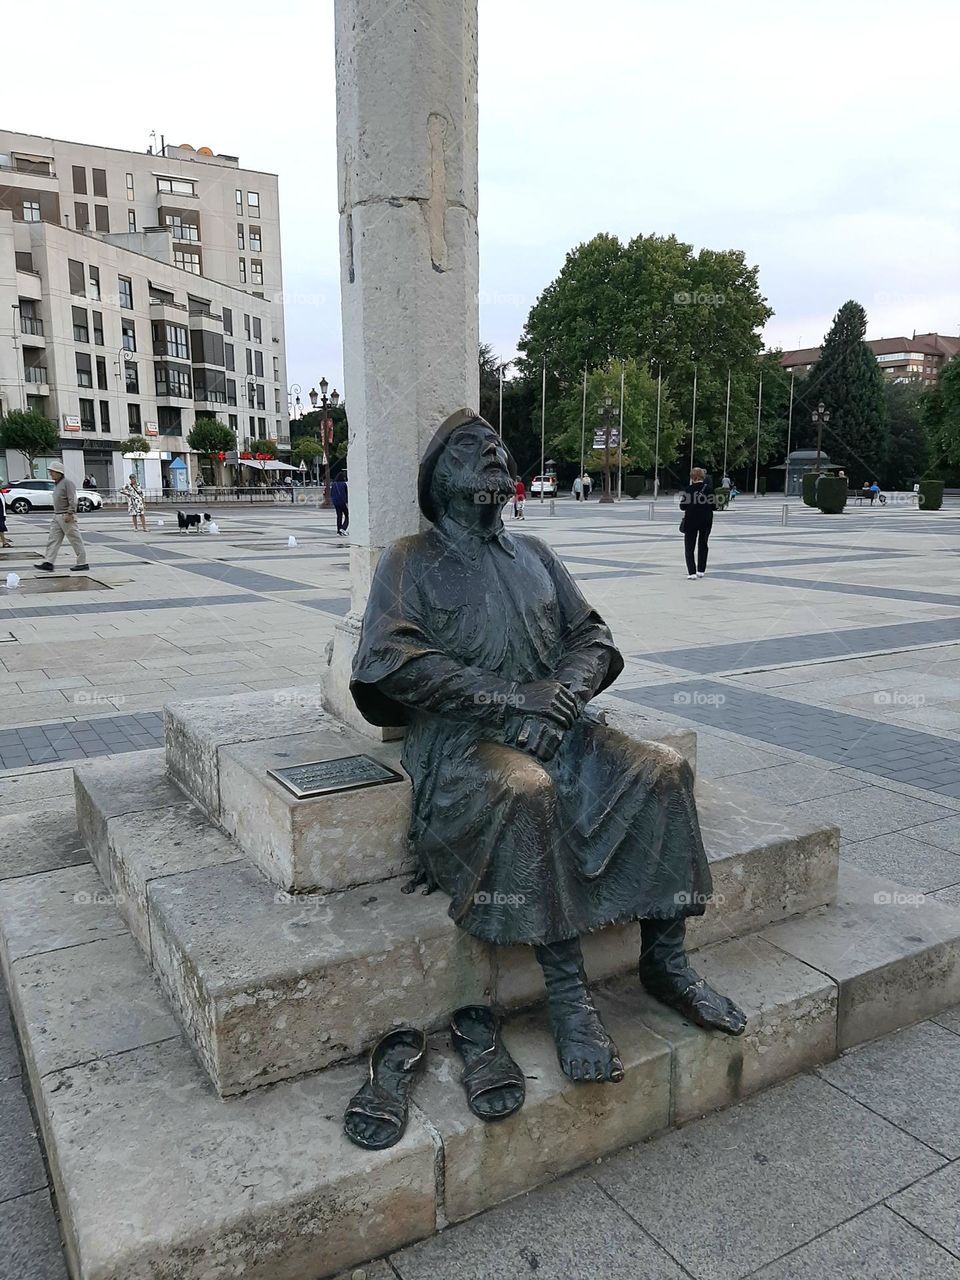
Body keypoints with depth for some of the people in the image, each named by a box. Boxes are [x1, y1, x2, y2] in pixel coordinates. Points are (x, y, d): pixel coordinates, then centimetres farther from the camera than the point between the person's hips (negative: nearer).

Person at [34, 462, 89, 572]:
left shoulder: (67, 483, -11)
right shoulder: (56, 484, 17)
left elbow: (72, 500, -18)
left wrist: (70, 514, -23)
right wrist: (56, 515, 21)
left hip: (66, 517, -9)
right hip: (57, 516, 9)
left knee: (75, 540, -3)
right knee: (53, 540, 3)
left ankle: (82, 563, 3)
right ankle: (48, 563, 0)